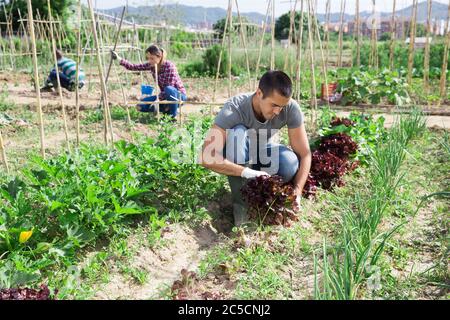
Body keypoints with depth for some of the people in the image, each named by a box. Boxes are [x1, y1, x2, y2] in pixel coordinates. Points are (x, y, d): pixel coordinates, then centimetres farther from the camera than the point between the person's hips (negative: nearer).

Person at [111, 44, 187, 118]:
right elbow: (134, 67, -4)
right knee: (140, 106, -6)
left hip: (179, 95, -6)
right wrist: (118, 59, -14)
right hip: (165, 95, 6)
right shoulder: (151, 65, -4)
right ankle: (167, 108, 1)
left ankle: (173, 114, -19)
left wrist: (158, 99, -28)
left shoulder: (169, 66, -23)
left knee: (169, 89, -41)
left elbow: (169, 87, -27)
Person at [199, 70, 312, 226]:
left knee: (291, 163, -31)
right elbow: (207, 157, -42)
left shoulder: (291, 108, -26)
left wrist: (297, 192, -33)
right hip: (238, 155, -2)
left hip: (264, 150, 2)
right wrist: (247, 172, -50)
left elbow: (305, 154, -20)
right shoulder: (234, 109, -35)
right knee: (237, 132, -36)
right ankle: (241, 202, -22)